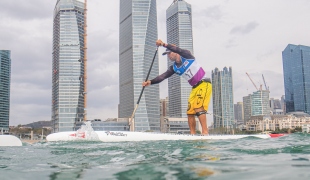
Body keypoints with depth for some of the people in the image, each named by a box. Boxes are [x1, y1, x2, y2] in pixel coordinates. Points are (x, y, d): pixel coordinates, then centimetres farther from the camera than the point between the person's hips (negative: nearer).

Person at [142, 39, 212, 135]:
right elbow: (163, 76, -3)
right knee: (190, 112, 0)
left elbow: (178, 50, -27)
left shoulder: (187, 56, -6)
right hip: (195, 87, 7)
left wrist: (164, 44, -37)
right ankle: (192, 134, 3)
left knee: (199, 108, -21)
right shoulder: (174, 68, 8)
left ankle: (205, 132, -22)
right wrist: (150, 82, -17)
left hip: (204, 84, -7)